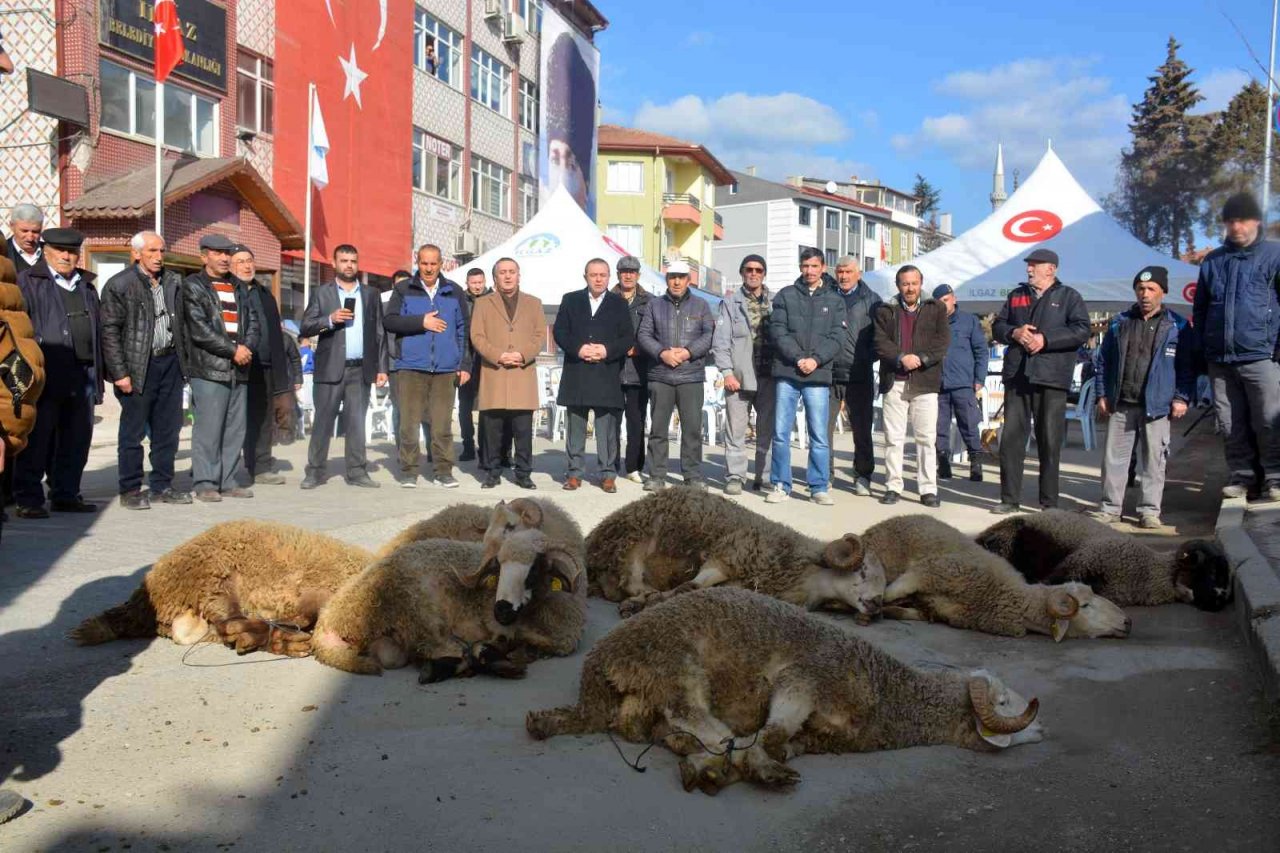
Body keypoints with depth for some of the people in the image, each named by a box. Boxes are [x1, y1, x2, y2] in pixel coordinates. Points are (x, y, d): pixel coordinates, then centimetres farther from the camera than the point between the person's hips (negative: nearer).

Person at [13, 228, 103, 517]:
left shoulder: (86, 286, 20)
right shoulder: (27, 281, 3)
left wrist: (97, 375, 13)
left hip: (82, 376, 5)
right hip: (46, 375, -5)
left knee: (76, 440, 9)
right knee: (37, 440, -2)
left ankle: (66, 494, 19)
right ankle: (28, 499, 5)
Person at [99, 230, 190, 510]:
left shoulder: (173, 282, 12)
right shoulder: (118, 285, -5)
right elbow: (110, 331, -8)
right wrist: (119, 372, -13)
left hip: (170, 362, 5)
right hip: (139, 366, -5)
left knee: (168, 429, 9)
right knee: (133, 431, 0)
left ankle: (162, 486, 19)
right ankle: (130, 490, 9)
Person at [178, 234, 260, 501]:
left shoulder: (237, 287, 20)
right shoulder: (193, 286, 0)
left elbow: (253, 322, 16)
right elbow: (199, 329, -10)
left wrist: (247, 346, -4)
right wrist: (233, 349, -12)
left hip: (238, 368, 6)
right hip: (208, 369, -6)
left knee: (235, 429, 8)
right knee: (208, 428, -6)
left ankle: (229, 481, 15)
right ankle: (205, 483, 0)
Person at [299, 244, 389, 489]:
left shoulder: (371, 294, 13)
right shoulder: (322, 293, 7)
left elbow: (379, 333, 11)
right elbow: (306, 328, 1)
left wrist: (382, 368, 5)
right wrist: (330, 319, -16)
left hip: (361, 370, 2)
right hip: (330, 368, -1)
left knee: (356, 423, 4)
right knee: (323, 422, 1)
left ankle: (357, 471, 9)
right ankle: (315, 471, 8)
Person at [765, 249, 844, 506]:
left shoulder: (834, 301, 11)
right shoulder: (785, 296, 8)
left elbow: (836, 338, 3)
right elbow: (778, 332, -1)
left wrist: (816, 360, -12)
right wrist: (798, 358, -12)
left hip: (818, 376, 0)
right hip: (787, 373, 0)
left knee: (819, 435, 1)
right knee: (781, 433, 1)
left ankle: (820, 487, 9)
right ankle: (781, 485, 10)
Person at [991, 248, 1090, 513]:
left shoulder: (1069, 297, 5)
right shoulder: (1016, 295, 19)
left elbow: (1082, 331, -6)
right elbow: (997, 326, 17)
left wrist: (1046, 340, -14)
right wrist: (1014, 333, -4)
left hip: (1051, 380, -4)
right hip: (1016, 377, 4)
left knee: (1050, 442, 0)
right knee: (1011, 438, 2)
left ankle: (1049, 502, 8)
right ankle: (1010, 499, 9)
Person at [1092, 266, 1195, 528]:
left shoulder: (1177, 326, 3)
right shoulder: (1119, 323, 11)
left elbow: (1187, 366, 3)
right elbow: (1103, 360, 13)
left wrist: (1182, 398, -6)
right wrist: (1102, 394, 6)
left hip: (1156, 406, -2)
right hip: (1120, 405, 3)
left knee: (1154, 460, 2)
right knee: (1113, 457, 4)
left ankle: (1150, 510, 10)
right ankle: (1110, 507, 12)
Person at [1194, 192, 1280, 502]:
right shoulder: (1212, 261, 14)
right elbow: (1199, 309, 20)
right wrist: (1203, 347, 12)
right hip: (1220, 359, 4)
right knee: (1231, 424, 8)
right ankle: (1242, 477, 16)